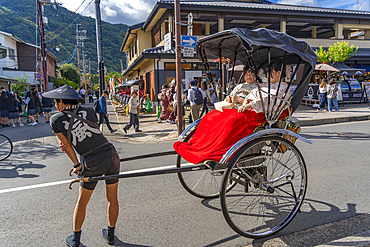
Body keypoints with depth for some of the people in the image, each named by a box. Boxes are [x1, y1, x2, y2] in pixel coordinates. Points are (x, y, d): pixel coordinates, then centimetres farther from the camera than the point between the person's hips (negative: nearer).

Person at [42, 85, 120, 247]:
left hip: (92, 165, -2)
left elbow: (66, 145, 2)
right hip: (111, 156, 3)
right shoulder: (89, 112, 5)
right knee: (112, 199, 18)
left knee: (82, 202, 20)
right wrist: (72, 141, 6)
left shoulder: (56, 120, -2)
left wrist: (77, 165, 11)